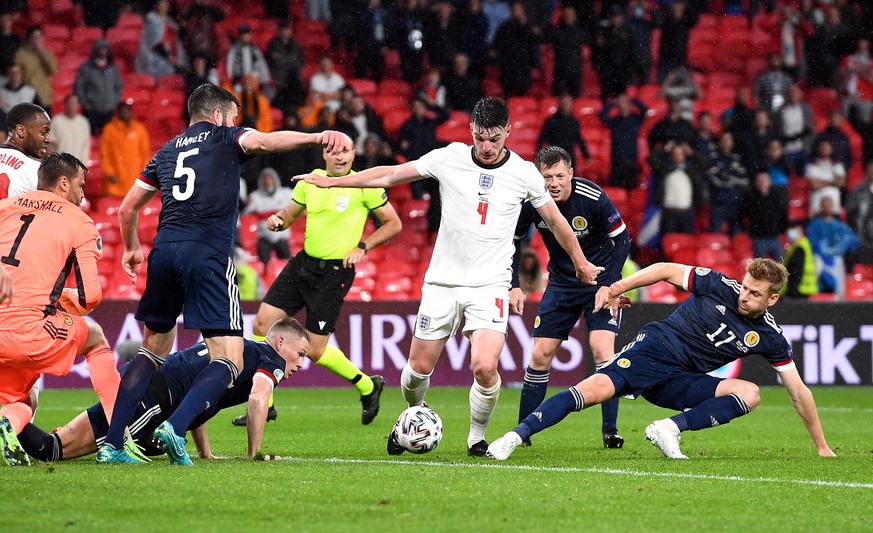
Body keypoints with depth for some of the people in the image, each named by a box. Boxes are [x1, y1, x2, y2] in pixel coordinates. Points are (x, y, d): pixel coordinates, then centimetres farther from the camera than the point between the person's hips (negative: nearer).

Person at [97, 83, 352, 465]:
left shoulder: (167, 151, 24)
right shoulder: (224, 138, 10)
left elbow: (127, 208, 28)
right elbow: (264, 141, -12)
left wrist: (131, 248, 46)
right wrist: (318, 137, -26)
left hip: (165, 250, 6)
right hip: (208, 254, -6)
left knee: (153, 351, 20)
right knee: (228, 362, -4)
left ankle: (112, 443, 11)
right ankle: (176, 428, -26)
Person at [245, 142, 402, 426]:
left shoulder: (363, 185, -10)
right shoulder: (310, 180, 4)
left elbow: (394, 224, -2)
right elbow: (290, 214, 16)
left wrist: (362, 246, -12)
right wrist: (278, 221, -7)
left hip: (335, 272, -6)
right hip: (303, 263, 6)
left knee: (314, 350, -6)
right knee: (262, 323, -2)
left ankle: (368, 387, 19)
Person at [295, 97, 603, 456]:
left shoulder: (524, 173, -3)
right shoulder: (449, 158, -3)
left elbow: (555, 220, 13)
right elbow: (389, 175, 5)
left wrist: (581, 264, 22)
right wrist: (331, 182, 5)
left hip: (490, 285, -2)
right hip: (442, 281, 2)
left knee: (485, 368, -20)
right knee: (419, 368, 5)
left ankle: (477, 437, 5)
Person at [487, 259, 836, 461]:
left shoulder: (769, 338, 0)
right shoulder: (721, 288, -7)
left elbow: (798, 392, 5)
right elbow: (667, 270, 3)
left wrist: (821, 446, 5)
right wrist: (617, 288, 0)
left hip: (680, 382, 3)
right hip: (654, 348, -3)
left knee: (750, 394, -19)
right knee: (596, 389, -29)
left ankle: (670, 428, -26)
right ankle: (516, 436, -35)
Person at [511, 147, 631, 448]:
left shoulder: (593, 198, -25)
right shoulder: (532, 201, -17)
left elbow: (622, 240, -14)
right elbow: (513, 241, 0)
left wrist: (608, 285, -20)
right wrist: (514, 286, -8)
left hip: (601, 282, -3)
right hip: (561, 283, 3)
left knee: (602, 350, -17)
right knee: (541, 354, 0)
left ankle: (610, 431, -11)